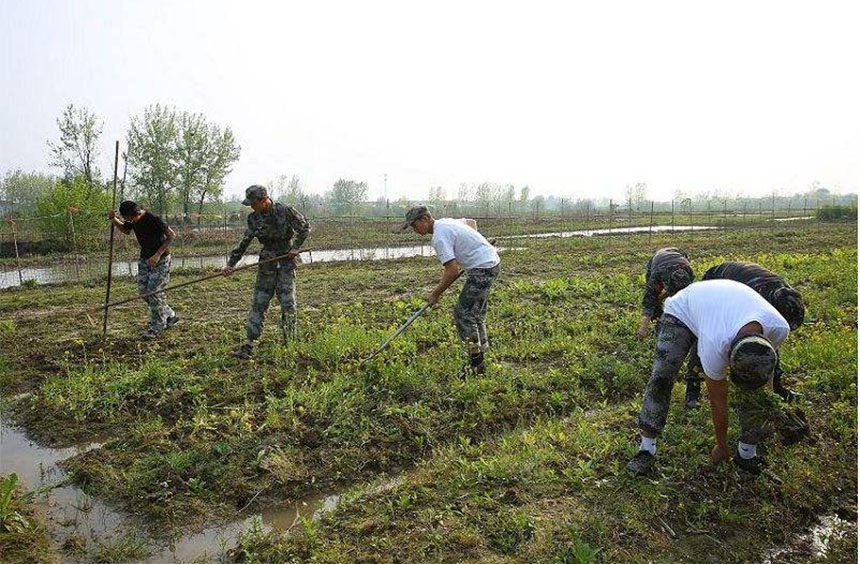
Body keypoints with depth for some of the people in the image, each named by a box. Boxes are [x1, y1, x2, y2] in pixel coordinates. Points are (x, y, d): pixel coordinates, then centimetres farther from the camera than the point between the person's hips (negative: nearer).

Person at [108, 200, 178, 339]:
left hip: (160, 260, -8)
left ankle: (156, 327, 3)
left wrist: (158, 254, -24)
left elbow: (171, 235, -19)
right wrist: (114, 220, -1)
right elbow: (125, 230, 20)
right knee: (143, 291, 5)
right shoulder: (132, 220, -2)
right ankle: (170, 316, 20)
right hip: (145, 259, 8)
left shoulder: (153, 219, -24)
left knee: (154, 291, -9)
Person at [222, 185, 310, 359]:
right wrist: (231, 263, 3)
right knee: (258, 305, 1)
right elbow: (244, 242, 7)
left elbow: (305, 227, 1)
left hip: (286, 262, -4)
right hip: (266, 264, 4)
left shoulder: (286, 211, -10)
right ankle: (247, 347, 1)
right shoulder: (253, 218, 2)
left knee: (288, 304, -2)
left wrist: (296, 247, -8)